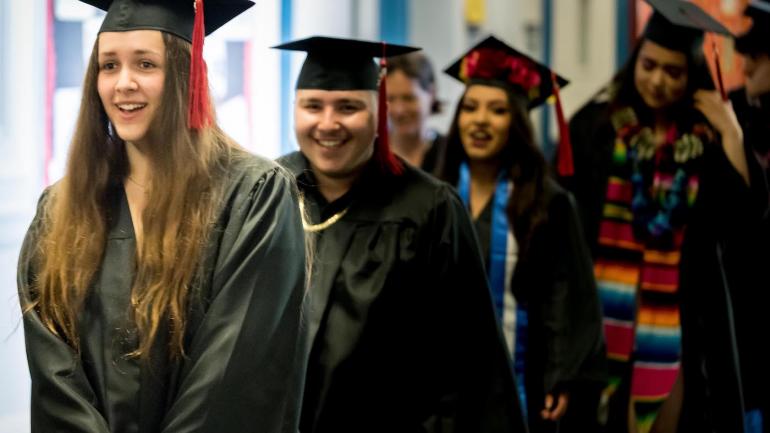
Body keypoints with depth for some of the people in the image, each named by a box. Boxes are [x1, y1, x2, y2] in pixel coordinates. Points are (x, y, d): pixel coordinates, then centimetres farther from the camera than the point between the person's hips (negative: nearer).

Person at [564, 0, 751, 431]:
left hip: (677, 315, 1)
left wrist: (732, 133, -13)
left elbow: (745, 212, -10)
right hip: (602, 309, 0)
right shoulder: (597, 124, -1)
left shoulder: (707, 138, 1)